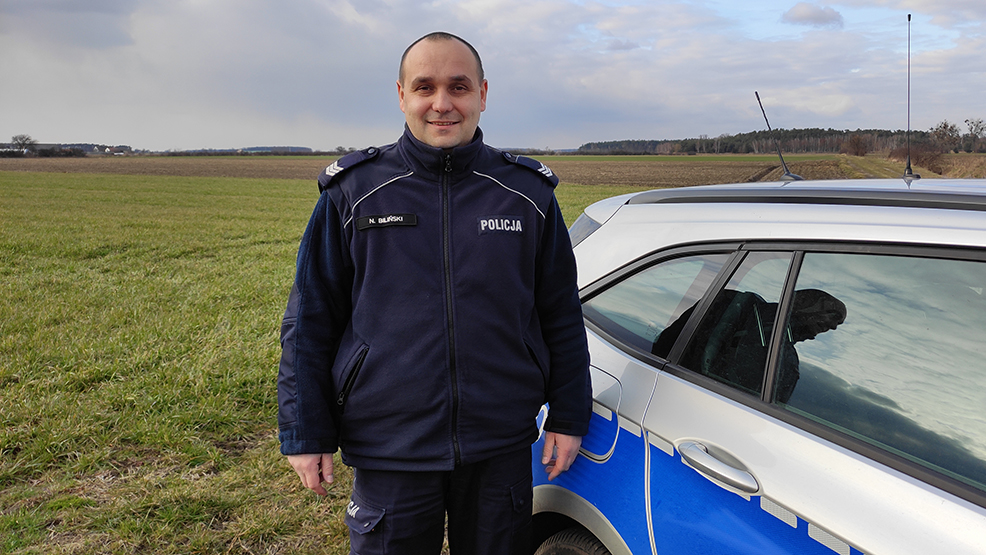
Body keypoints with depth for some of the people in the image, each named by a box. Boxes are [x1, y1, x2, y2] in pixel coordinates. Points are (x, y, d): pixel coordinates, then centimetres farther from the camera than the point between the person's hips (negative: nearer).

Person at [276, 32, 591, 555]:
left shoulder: (528, 193, 2)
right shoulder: (353, 192, -2)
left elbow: (562, 317, 7)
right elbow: (309, 323, 1)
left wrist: (568, 417, 5)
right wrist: (305, 433, -1)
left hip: (502, 449, 2)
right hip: (387, 451, -1)